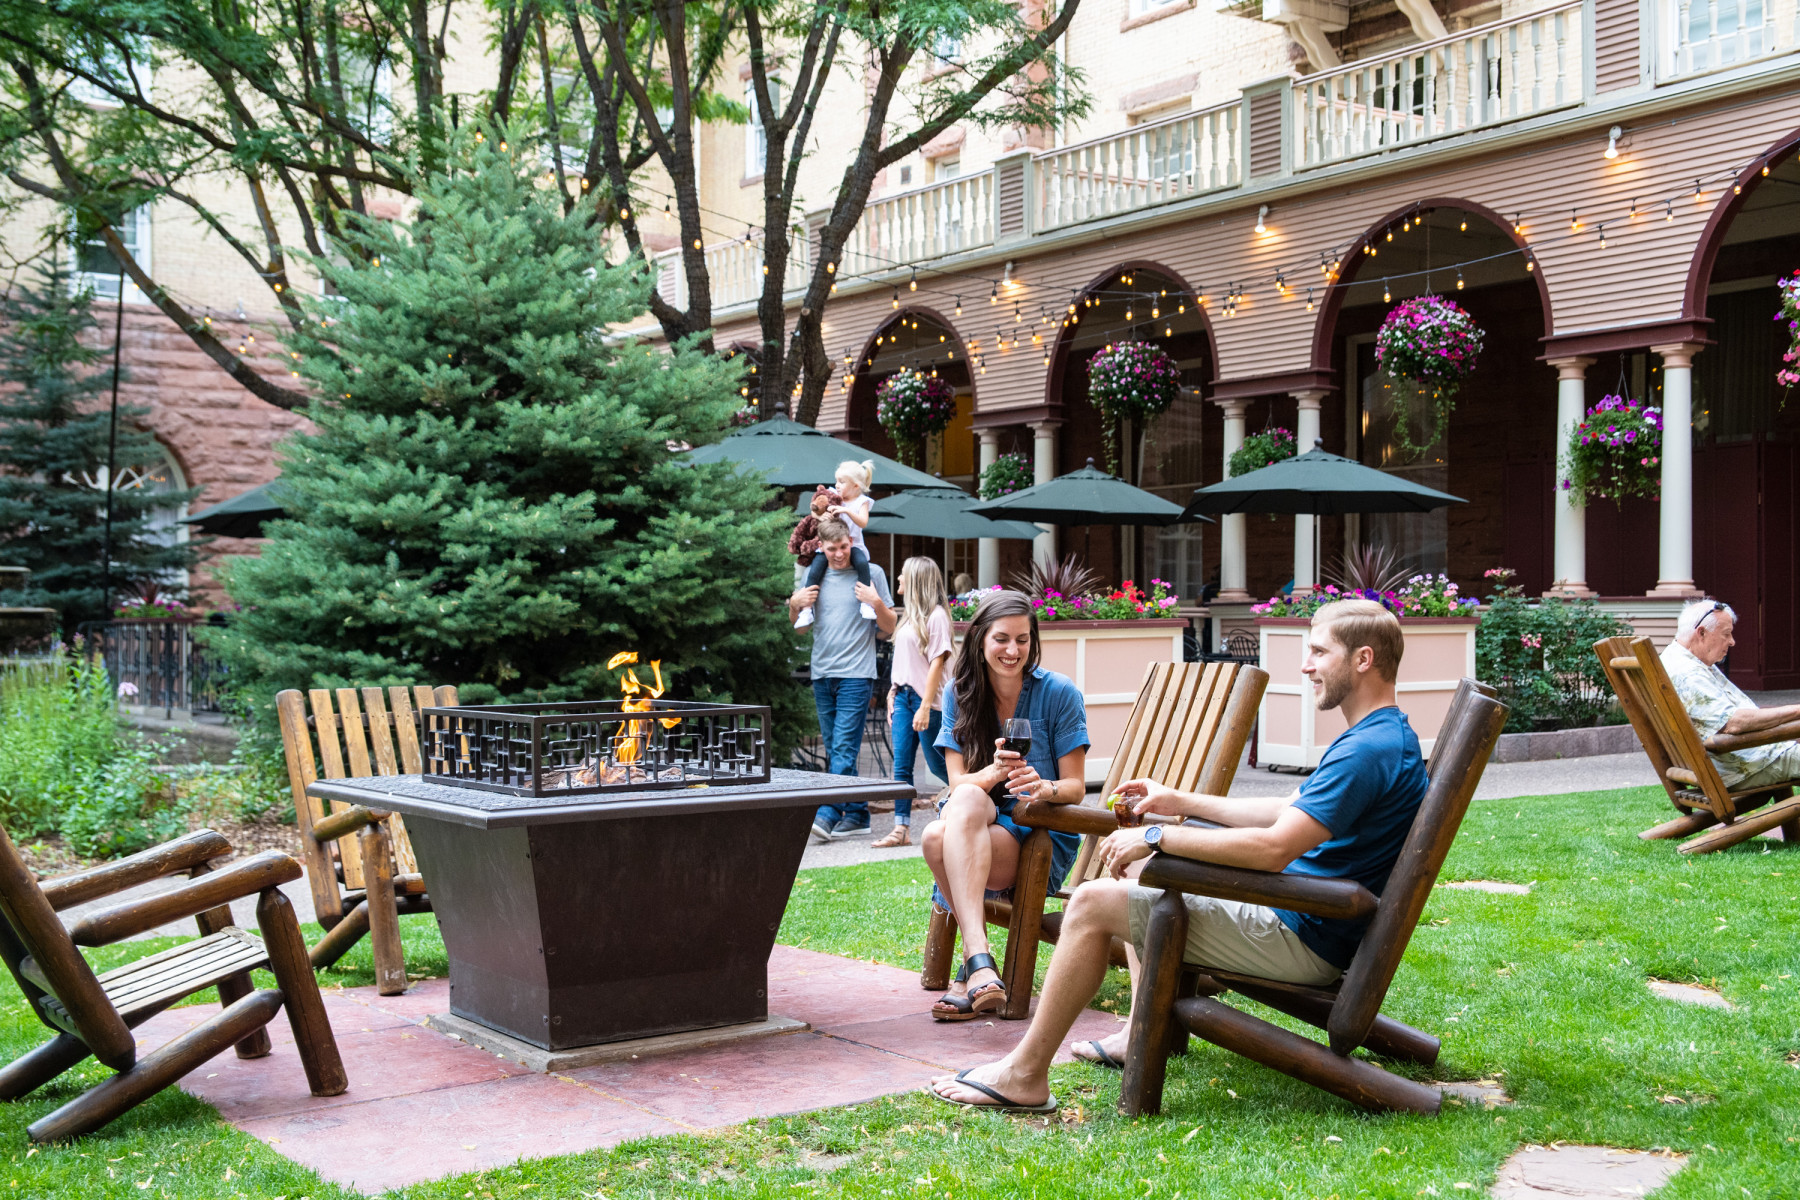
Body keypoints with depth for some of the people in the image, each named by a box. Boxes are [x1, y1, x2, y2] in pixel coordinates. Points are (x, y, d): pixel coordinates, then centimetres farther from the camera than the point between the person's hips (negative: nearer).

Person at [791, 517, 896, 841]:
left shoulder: (871, 574, 1)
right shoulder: (815, 576, 12)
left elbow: (889, 628, 4)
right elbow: (800, 627, 22)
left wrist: (877, 603, -14)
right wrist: (794, 604, 3)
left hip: (856, 674, -5)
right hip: (822, 673, 5)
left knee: (844, 748, -12)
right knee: (835, 750, 8)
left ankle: (827, 814, -17)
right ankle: (857, 813, 17)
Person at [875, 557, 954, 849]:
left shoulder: (936, 615, -10)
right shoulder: (909, 615, 15)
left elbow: (937, 661, -14)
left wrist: (925, 707, -18)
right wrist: (893, 694, 11)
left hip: (926, 699, -8)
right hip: (903, 696, 8)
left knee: (938, 764, 2)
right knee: (901, 765, 0)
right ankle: (901, 829, -1)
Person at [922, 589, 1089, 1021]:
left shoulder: (1059, 692, -4)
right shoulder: (960, 693, 5)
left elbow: (1075, 787, -3)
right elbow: (958, 783, -3)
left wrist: (1043, 787, -27)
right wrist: (995, 772, -26)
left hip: (1044, 836, -3)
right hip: (975, 823, 3)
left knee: (941, 838, -31)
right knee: (966, 801, -35)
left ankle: (973, 967, -24)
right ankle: (979, 959, -34)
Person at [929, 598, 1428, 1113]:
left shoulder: (1369, 750, -22)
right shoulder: (1386, 735, 13)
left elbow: (1273, 847, -30)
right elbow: (1287, 812, 21)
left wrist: (1157, 837, -22)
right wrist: (1182, 802, 17)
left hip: (1302, 939, -11)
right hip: (1308, 920, 11)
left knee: (1093, 903, -12)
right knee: (1148, 869, 26)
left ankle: (1025, 1075, -5)